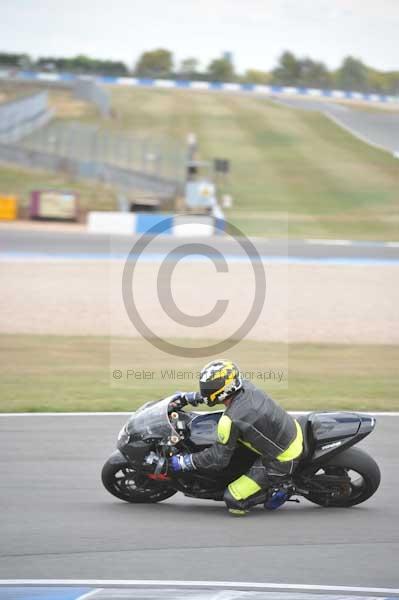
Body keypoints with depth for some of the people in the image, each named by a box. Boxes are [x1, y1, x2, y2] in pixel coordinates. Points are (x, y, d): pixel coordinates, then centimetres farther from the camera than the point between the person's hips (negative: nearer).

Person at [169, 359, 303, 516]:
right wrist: (193, 396, 25)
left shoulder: (230, 421, -27)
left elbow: (219, 458, -14)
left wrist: (184, 462, -5)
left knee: (233, 500, -6)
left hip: (282, 461, -8)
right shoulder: (245, 385, -6)